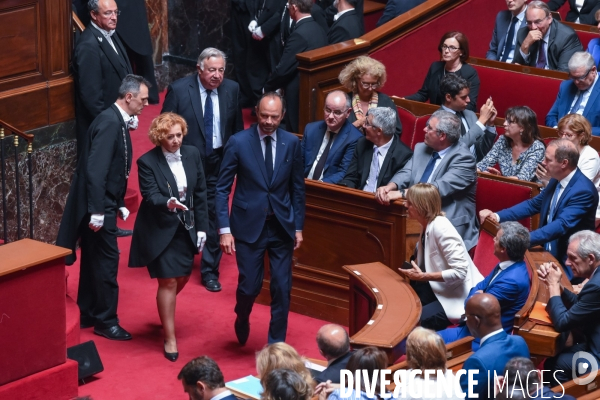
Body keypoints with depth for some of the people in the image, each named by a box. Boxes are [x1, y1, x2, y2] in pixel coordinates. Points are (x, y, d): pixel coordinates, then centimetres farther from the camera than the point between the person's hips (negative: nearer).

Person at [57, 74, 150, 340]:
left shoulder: (118, 121, 10)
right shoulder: (109, 122, -21)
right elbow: (96, 170, -25)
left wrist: (119, 204, 16)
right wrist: (97, 211, -25)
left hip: (104, 203, 10)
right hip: (99, 205, -10)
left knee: (95, 260, 17)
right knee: (107, 261, -2)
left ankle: (88, 314, 27)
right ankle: (106, 321, 8)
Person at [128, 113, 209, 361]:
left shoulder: (192, 155, 0)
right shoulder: (147, 162, -14)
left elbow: (200, 192, 5)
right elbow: (150, 196, -21)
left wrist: (202, 227, 4)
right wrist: (167, 203, -43)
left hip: (186, 229, 5)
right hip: (161, 230, -5)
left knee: (182, 277, 14)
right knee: (168, 281, -6)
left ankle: (164, 313, 45)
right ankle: (169, 338, 5)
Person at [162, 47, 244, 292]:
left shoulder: (232, 89, -3)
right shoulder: (178, 90, -12)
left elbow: (237, 128, 6)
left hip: (218, 162, 2)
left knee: (214, 216, 5)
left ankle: (210, 271, 16)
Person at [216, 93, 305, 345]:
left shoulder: (292, 143, 0)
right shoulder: (238, 142, -8)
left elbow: (297, 188, 7)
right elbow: (222, 189, -6)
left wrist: (298, 227, 6)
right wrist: (224, 229, -12)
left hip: (281, 226, 2)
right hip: (249, 225, -2)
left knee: (282, 288, 2)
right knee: (250, 285, 0)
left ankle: (277, 344, 17)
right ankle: (242, 319, 35)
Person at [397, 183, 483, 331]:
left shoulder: (440, 228, -23)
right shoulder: (427, 225, 4)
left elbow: (459, 272, -28)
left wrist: (423, 276, -23)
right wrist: (415, 272, -2)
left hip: (459, 297, -9)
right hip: (441, 290, 9)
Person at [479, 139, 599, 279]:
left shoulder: (583, 191, -22)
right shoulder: (556, 181, 5)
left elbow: (562, 225, -32)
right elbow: (533, 204, 14)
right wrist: (498, 216, -1)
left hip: (566, 261, -8)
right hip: (547, 251, 8)